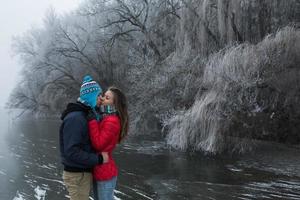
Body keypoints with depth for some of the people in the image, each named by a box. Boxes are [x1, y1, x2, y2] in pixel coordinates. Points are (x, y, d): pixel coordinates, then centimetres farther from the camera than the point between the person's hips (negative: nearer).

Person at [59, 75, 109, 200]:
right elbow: (71, 152, -28)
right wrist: (99, 159, -23)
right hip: (77, 175, -10)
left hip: (83, 172, 10)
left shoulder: (81, 115, 11)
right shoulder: (75, 119, -22)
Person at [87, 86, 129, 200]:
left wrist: (92, 119, -22)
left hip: (105, 172, -9)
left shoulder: (112, 121, -19)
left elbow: (98, 144, -23)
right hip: (99, 170, 9)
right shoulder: (104, 118, 10)